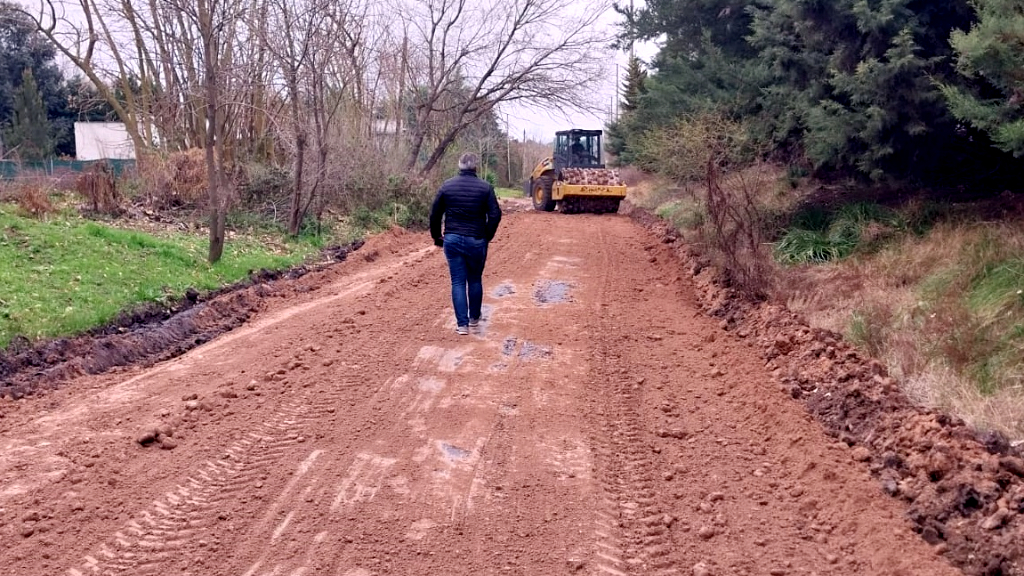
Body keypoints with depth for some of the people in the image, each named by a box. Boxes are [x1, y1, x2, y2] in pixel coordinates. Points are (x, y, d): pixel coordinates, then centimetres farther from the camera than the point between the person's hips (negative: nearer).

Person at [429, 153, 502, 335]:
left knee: (458, 282, 5)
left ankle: (462, 324, 3)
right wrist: (487, 236, 6)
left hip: (452, 240, 1)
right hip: (476, 241, -1)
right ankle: (474, 318, 28)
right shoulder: (485, 187, -4)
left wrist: (437, 237, 16)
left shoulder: (447, 186, 1)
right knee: (475, 280, 17)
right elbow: (495, 215, -8)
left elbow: (435, 214, 3)